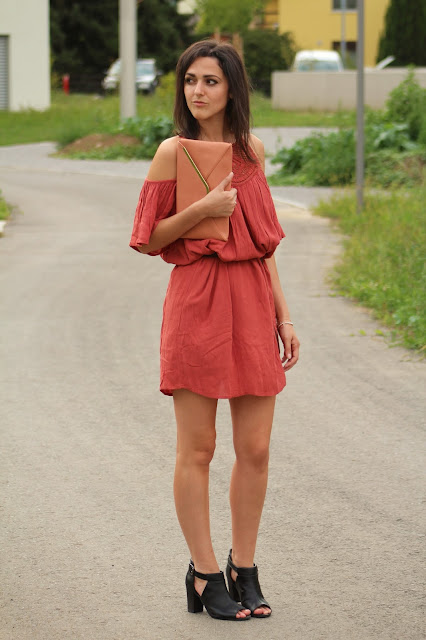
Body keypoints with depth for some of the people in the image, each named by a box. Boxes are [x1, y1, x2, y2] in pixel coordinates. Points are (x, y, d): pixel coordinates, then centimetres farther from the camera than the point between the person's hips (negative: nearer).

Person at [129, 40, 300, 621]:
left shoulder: (252, 151, 11)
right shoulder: (174, 152, -2)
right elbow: (148, 239, 0)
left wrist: (283, 316, 12)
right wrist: (202, 209, -15)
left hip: (253, 303, 4)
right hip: (197, 302, -4)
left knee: (255, 449, 5)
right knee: (197, 448, 1)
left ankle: (244, 568, 18)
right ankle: (204, 574, 10)